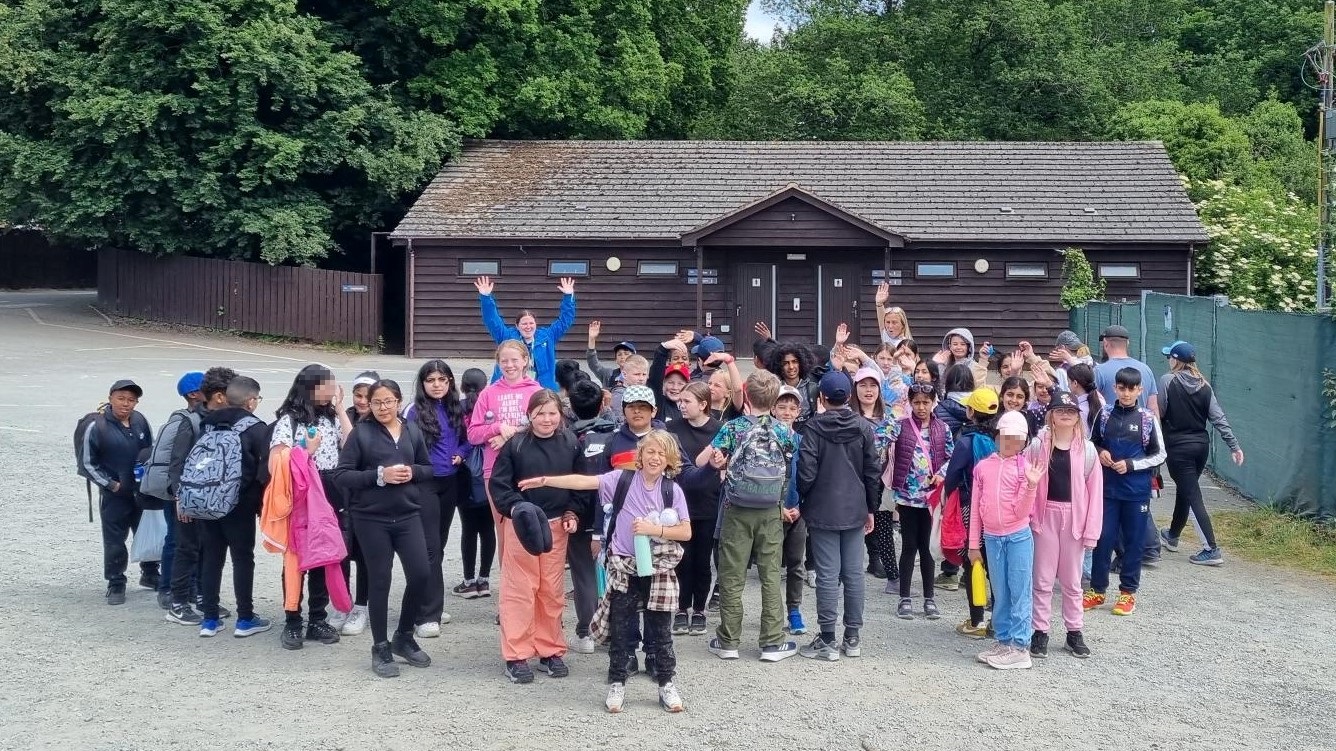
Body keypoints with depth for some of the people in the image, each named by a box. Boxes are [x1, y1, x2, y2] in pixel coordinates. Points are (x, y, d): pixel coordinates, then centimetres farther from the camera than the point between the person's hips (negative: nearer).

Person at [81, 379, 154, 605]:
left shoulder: (140, 421, -1)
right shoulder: (97, 427, -13)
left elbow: (152, 451, 12)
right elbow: (89, 464, -7)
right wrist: (111, 484, -12)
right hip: (114, 495, -4)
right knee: (114, 542, 2)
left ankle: (150, 575, 37)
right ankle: (116, 584, 18)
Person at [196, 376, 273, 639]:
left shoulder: (206, 423, 4)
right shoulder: (256, 428, -10)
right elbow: (265, 469, -15)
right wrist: (261, 502, -3)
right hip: (240, 505, -5)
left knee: (210, 557, 10)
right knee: (242, 558, 5)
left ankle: (209, 619, 14)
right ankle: (245, 619, 9)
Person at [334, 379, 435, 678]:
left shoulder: (412, 430, 5)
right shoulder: (361, 432, -4)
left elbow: (429, 468, 14)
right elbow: (341, 474, -8)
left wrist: (413, 472, -8)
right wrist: (379, 475, -18)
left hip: (408, 515, 3)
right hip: (371, 518, -3)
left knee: (420, 574, -2)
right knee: (380, 580, 3)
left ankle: (404, 638, 21)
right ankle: (381, 648, 17)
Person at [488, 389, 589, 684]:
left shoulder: (571, 443, 2)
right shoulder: (515, 444, -7)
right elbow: (498, 483, -5)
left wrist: (573, 513, 0)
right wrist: (514, 508, -19)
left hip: (556, 525, 3)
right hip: (520, 524, -3)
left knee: (553, 591, 9)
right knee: (520, 590, 0)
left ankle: (551, 651, 21)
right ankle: (516, 656, 8)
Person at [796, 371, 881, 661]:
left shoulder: (814, 427, -10)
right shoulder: (864, 428, 1)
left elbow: (806, 471, -13)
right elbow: (874, 471, 4)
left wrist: (801, 500, 5)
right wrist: (870, 509, 14)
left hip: (822, 512, -3)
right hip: (855, 511, 3)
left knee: (828, 575, -2)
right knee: (853, 573, 9)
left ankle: (827, 640, 1)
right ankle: (852, 638, 15)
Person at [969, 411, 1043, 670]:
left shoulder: (1025, 468, -2)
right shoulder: (983, 467, 5)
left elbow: (1021, 512, -8)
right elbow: (976, 508, 9)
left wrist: (1031, 485, -22)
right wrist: (973, 544, 9)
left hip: (1018, 537, -3)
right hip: (992, 538, 3)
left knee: (1020, 592, -1)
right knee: (1000, 593, 10)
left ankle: (1020, 646, 3)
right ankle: (1004, 641, 19)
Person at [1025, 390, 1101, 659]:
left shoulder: (1086, 449, -1)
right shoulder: (1038, 445, -2)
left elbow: (1095, 490, -2)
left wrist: (1092, 529, -5)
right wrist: (1031, 516, -10)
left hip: (1074, 517, 1)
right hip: (1046, 516, -1)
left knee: (1072, 579, 12)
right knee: (1043, 578, 6)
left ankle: (1074, 631, 22)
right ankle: (1040, 631, 15)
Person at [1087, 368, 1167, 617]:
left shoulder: (1148, 419, -4)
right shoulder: (1104, 415, 1)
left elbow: (1160, 455, 0)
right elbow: (1093, 443, 14)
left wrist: (1130, 465, -11)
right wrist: (1099, 452, -7)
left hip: (1137, 490, -1)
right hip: (1108, 487, 1)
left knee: (1133, 541, 6)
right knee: (1103, 538, 5)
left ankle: (1128, 592, 17)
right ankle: (1097, 589, 16)